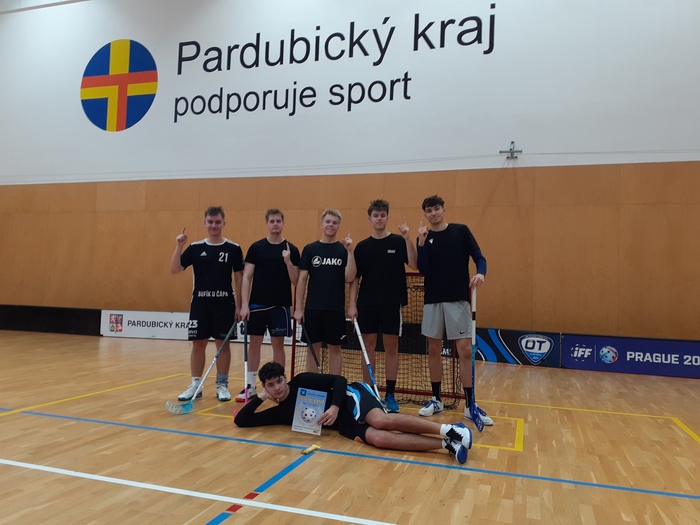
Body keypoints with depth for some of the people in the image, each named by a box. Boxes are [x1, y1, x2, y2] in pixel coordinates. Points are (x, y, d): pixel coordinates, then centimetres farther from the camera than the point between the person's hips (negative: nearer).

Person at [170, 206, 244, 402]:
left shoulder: (233, 249, -1)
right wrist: (178, 247, -15)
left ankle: (222, 385, 17)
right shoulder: (195, 248, 3)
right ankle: (195, 385, 19)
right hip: (200, 303, 2)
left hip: (224, 303, -1)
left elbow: (239, 278, 2)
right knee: (198, 344, 7)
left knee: (223, 344, 5)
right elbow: (174, 270, -2)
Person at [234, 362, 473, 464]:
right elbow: (241, 421, 15)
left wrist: (335, 406, -21)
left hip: (351, 399, -4)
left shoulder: (301, 381, -1)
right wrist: (259, 397, 4)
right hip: (345, 425, 4)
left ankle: (448, 430, -33)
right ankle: (446, 444, -33)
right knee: (378, 438, -26)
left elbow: (339, 380, -6)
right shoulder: (279, 413, 14)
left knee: (381, 421, -35)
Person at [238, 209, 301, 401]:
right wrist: (244, 304, -8)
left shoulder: (292, 250, 0)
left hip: (280, 305, -1)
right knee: (254, 343, 7)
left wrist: (288, 261, -19)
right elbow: (246, 277, 0)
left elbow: (295, 281, -2)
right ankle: (250, 386, 18)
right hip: (257, 304, 1)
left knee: (278, 345, 5)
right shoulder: (256, 247, 2)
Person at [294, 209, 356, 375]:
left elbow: (349, 278, -8)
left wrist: (350, 251, -17)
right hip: (313, 308, 1)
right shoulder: (309, 249, 4)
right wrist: (298, 307, -1)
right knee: (313, 347, 8)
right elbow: (302, 279, 3)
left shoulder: (343, 250, 2)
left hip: (336, 309, -1)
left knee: (335, 348, 7)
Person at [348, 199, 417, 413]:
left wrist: (408, 239, -22)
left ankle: (390, 395, 15)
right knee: (368, 347, 7)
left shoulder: (398, 242, 1)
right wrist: (352, 304, -3)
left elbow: (414, 265, -12)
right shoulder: (362, 246, 6)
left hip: (392, 303, -1)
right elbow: (355, 277, 6)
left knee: (391, 348, 4)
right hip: (367, 303, 2)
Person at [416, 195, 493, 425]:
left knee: (465, 350, -4)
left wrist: (480, 273, -22)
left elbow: (479, 258, -1)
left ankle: (470, 405, 5)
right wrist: (421, 243, -15)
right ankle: (436, 400, 20)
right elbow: (423, 270, -5)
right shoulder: (425, 237, 6)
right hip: (433, 299, 2)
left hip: (458, 298, -2)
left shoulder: (461, 231, 3)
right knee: (433, 349, 7)